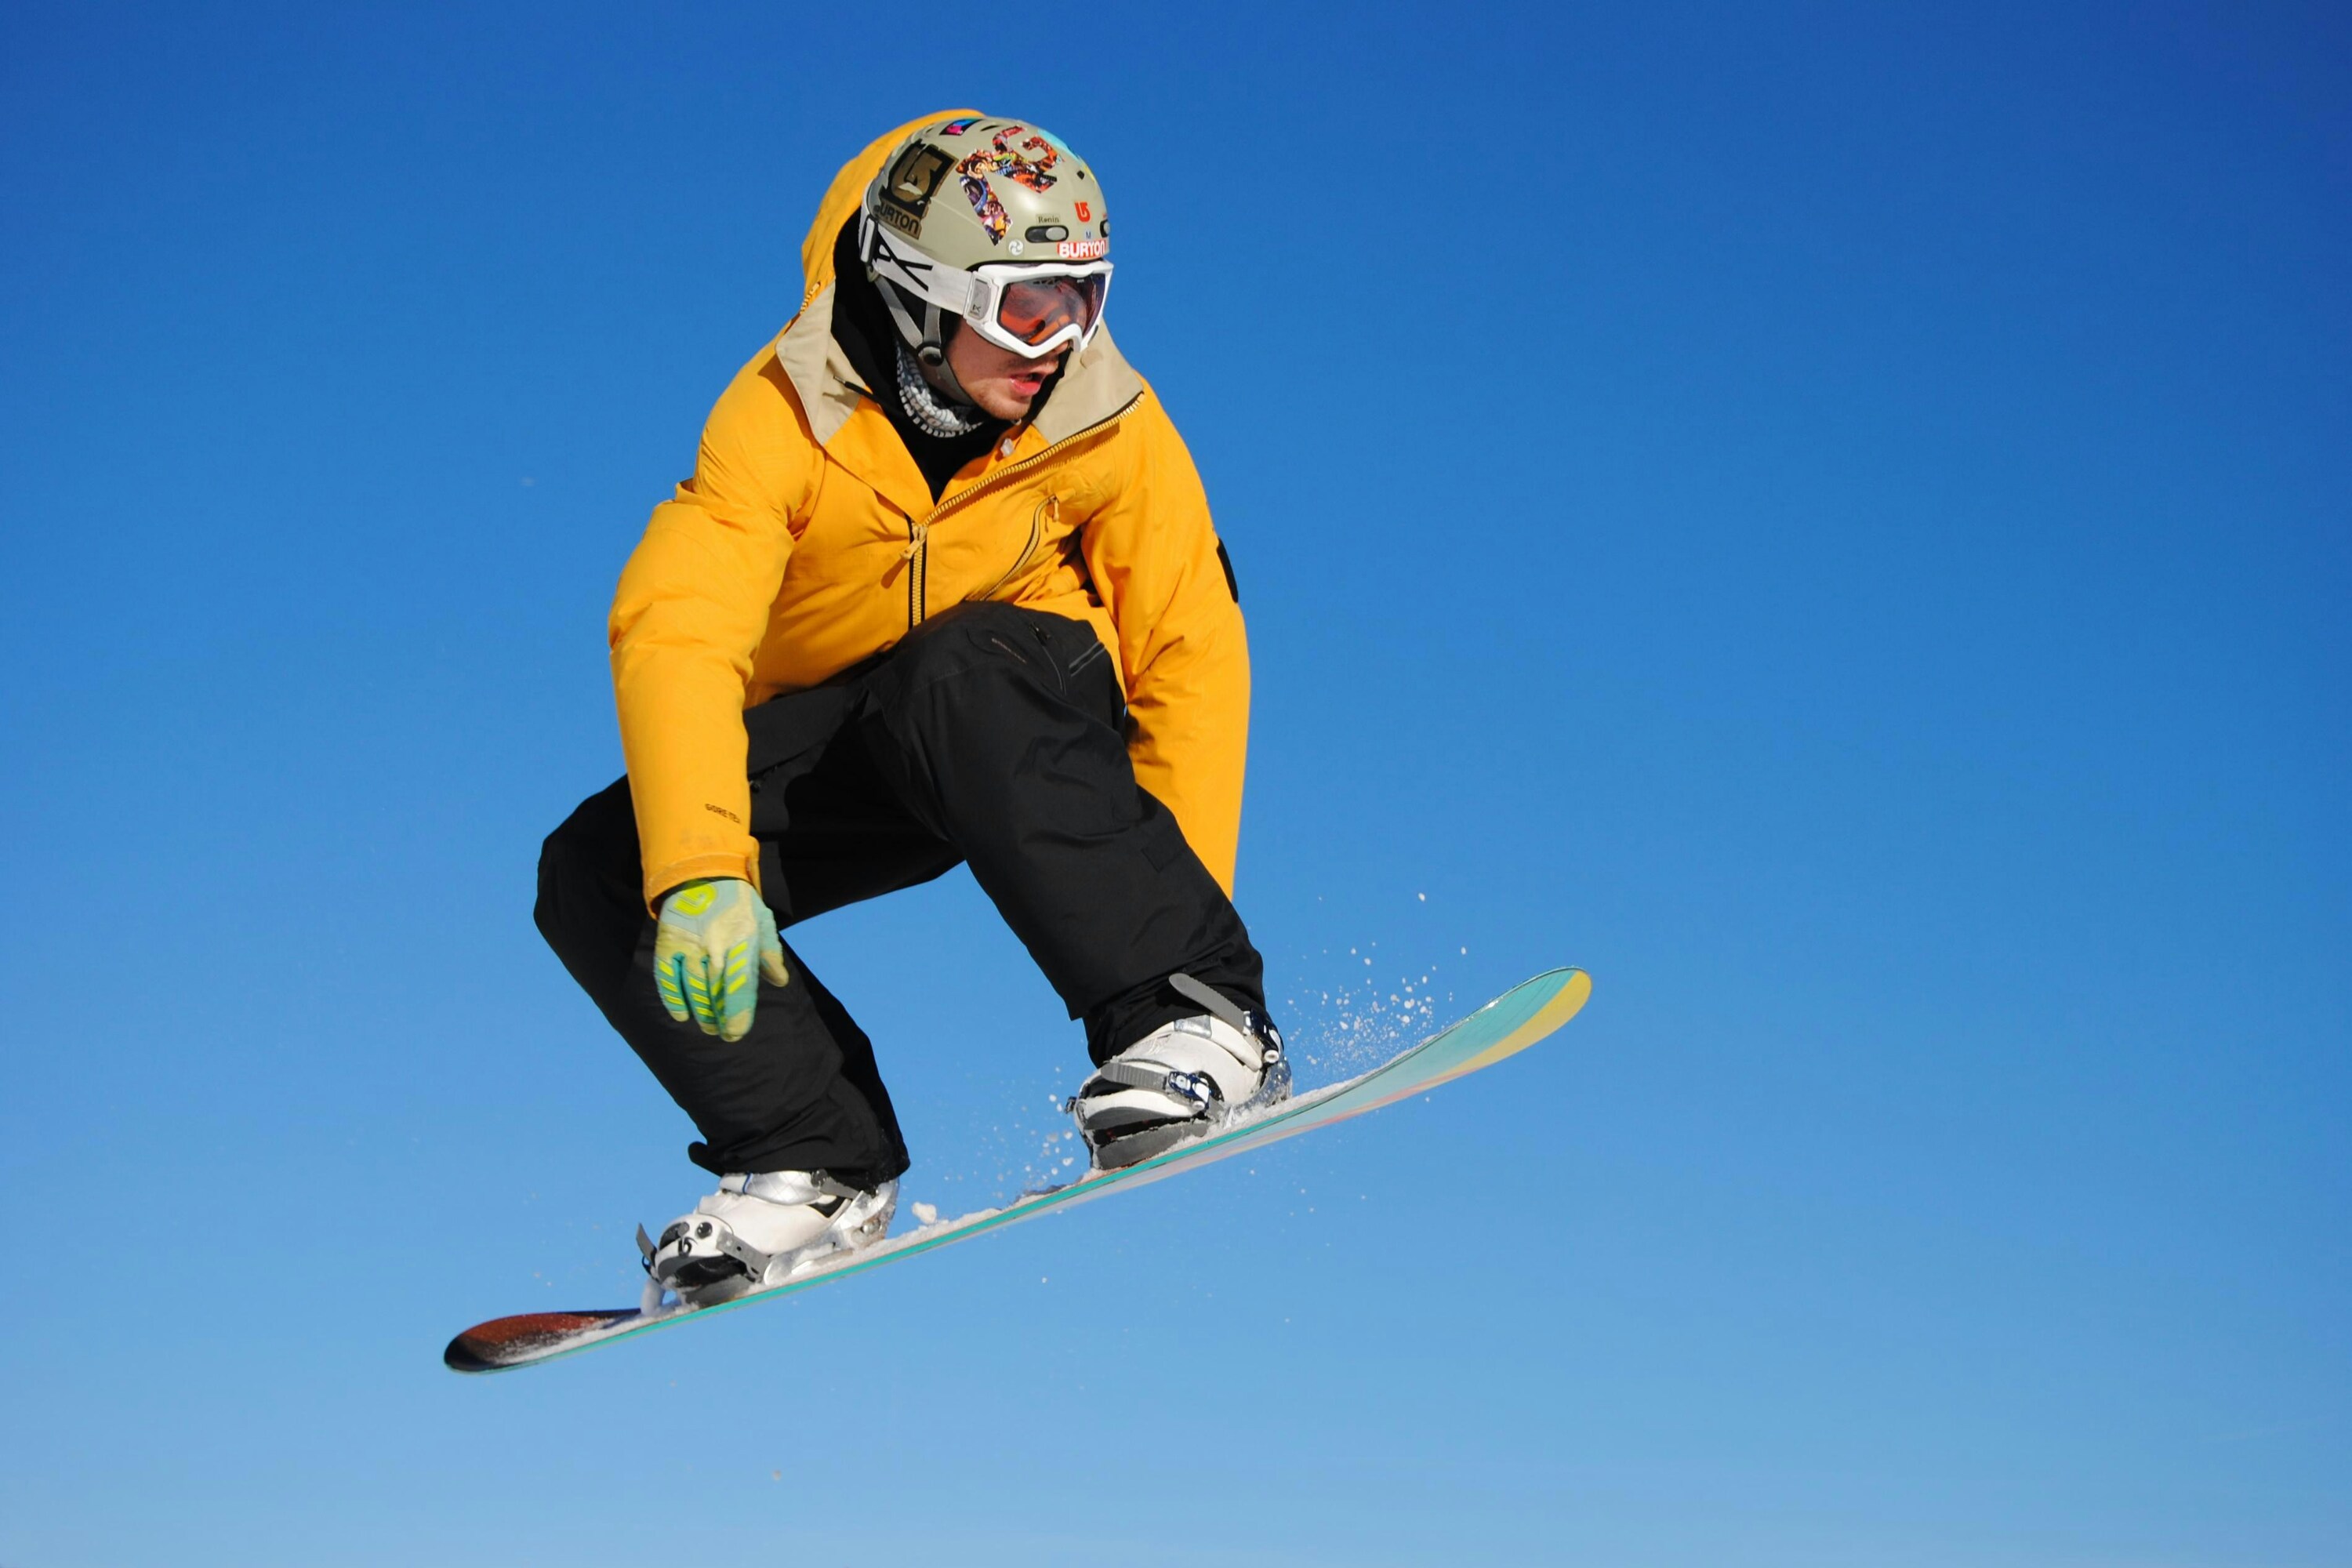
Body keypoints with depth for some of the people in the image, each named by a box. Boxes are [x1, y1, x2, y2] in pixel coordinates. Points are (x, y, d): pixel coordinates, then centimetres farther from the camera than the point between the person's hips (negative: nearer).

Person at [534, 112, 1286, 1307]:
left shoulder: (1108, 425, -17)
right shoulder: (784, 415, -22)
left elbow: (1192, 654, -15)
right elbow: (675, 630, -34)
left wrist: (1178, 919, -24)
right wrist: (702, 874, -49)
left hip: (1032, 724, -2)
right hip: (839, 744, 2)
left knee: (959, 671, -38)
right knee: (596, 873, -20)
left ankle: (1201, 1018, -34)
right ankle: (816, 1163, -9)